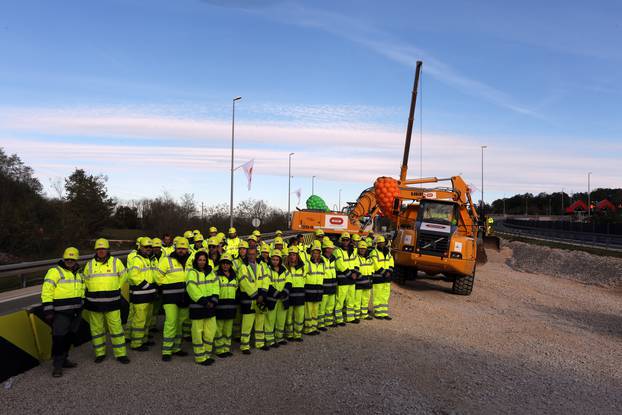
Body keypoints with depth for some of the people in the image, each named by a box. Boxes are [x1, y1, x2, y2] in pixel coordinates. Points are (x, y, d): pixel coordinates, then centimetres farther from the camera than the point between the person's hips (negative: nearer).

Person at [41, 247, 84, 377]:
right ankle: (57, 365, 3)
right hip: (61, 313, -7)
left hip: (75, 312, 7)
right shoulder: (55, 272, -9)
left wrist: (81, 306, 21)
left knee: (70, 337, 13)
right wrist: (48, 310, -16)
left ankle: (64, 360, 26)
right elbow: (46, 291, -13)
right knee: (59, 338, -6)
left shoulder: (78, 273, 14)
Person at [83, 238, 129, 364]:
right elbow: (86, 281, 19)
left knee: (116, 327, -2)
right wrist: (94, 292, 11)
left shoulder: (116, 262, 1)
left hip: (112, 301, -2)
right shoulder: (90, 264, 6)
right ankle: (100, 353, 22)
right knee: (97, 328, 9)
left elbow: (122, 277, 14)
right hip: (94, 302, 2)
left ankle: (120, 353, 6)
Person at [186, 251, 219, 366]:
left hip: (210, 306, 6)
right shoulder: (192, 272, -4)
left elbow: (216, 286, 6)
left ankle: (207, 355, 22)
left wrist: (213, 301, -8)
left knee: (210, 331, 9)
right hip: (197, 306, -6)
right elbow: (192, 289, -15)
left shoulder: (210, 271, 14)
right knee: (198, 332, -1)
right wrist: (204, 301, -19)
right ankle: (200, 357, 8)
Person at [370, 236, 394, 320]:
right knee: (377, 296, -2)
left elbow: (391, 263, 10)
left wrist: (389, 271, -7)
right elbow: (376, 265, -16)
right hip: (377, 278, -7)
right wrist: (384, 272, -18)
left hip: (387, 278, 7)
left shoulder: (388, 252, 14)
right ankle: (377, 313, 6)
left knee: (385, 296, 10)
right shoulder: (374, 253, -7)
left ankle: (384, 313, 17)